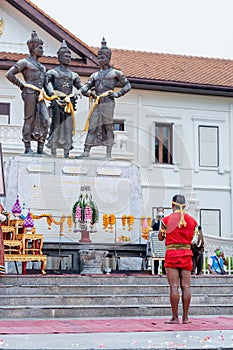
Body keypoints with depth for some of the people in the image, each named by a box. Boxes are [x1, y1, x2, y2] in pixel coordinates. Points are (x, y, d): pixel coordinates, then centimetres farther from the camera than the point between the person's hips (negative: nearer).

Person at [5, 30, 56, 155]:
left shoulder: (41, 67, 26)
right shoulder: (24, 62, 4)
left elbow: (46, 84, 23)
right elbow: (9, 74, -2)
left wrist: (52, 95, 7)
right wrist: (21, 85, 0)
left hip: (40, 96, 7)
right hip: (30, 93, -7)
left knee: (45, 120, -3)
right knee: (29, 119, -6)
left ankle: (40, 148, 1)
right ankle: (28, 148, -2)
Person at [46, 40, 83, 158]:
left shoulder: (73, 75, 20)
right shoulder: (53, 72, 7)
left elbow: (81, 88, 21)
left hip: (69, 103, 4)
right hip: (57, 102, -4)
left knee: (68, 127, 1)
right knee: (55, 126, -5)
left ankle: (66, 153, 3)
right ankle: (53, 152, -3)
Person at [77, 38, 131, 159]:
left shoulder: (115, 73, 7)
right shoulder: (95, 75, 20)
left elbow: (127, 86, 10)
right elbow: (86, 86, 14)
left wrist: (117, 94, -4)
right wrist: (83, 90, -9)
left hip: (108, 103, -4)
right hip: (97, 103, 4)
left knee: (108, 127, -4)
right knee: (92, 126, -1)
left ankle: (108, 154, -3)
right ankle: (86, 152, -3)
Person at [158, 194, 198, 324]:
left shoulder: (167, 219, -3)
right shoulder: (192, 220, 6)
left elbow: (160, 237, 5)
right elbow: (192, 238, 13)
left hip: (172, 253, -3)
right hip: (186, 254, 3)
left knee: (174, 286, -5)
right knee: (186, 286, 3)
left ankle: (175, 317, -6)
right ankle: (185, 317, 4)